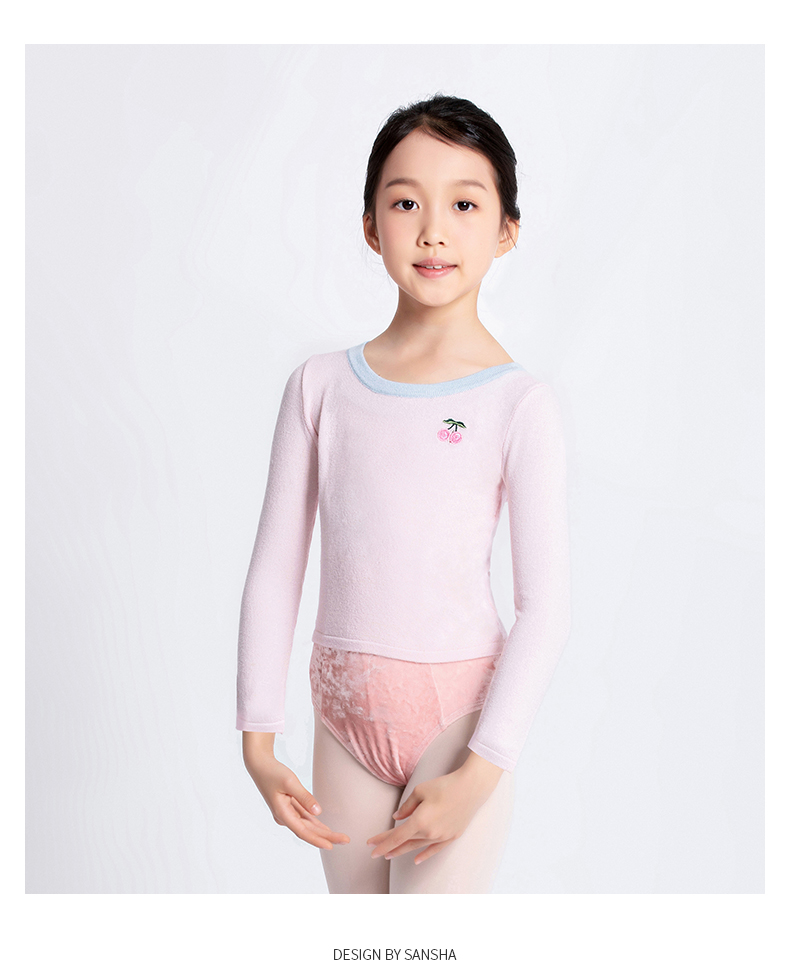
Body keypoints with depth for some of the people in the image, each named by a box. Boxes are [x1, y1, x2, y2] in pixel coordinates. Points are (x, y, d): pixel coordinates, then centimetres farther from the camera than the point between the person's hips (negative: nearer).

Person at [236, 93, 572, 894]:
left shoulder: (521, 406, -9)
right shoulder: (321, 385, 0)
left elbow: (545, 608, -9)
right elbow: (274, 567, 3)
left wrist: (478, 775, -13)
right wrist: (257, 738, 0)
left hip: (457, 713, -3)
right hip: (343, 712, 4)